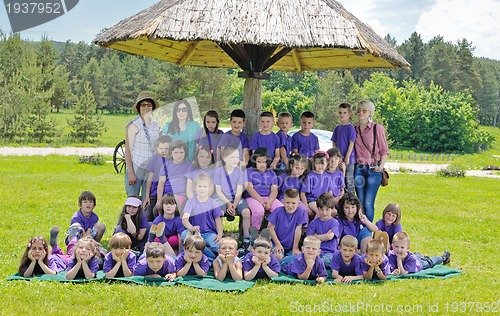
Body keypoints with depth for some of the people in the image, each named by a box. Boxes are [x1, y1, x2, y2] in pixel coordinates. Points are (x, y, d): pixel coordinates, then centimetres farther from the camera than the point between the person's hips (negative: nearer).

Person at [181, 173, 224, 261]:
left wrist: (220, 234, -15)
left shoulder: (212, 203, 6)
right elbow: (184, 219, -13)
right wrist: (191, 228, -36)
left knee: (219, 246, -32)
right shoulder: (191, 202, 1)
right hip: (194, 233, 0)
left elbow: (218, 220, 6)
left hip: (209, 233, 0)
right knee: (184, 234, -35)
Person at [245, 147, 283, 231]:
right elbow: (249, 188, -5)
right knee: (259, 211, -36)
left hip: (269, 198, 4)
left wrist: (269, 202, -14)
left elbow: (274, 190, 7)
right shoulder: (249, 171, 7)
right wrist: (262, 201, -15)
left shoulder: (271, 173, 17)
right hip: (253, 198, -4)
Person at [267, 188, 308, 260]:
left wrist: (295, 248, -9)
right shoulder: (278, 211, -11)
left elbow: (298, 230, -11)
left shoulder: (301, 212, -12)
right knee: (277, 257, -28)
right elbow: (271, 228, -5)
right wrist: (278, 244, -9)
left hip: (291, 245, 1)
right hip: (278, 243, -1)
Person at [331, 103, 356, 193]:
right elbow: (334, 143, 13)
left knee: (349, 180, -3)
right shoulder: (337, 128, 11)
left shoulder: (351, 128, -8)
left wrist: (347, 157, -16)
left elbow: (351, 143, -12)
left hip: (349, 159, -6)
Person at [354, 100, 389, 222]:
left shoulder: (377, 128, -2)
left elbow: (384, 150, 1)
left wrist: (381, 166, -10)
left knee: (368, 203, -10)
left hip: (373, 170, -4)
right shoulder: (355, 129, 11)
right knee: (361, 203, 5)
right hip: (358, 169, 4)